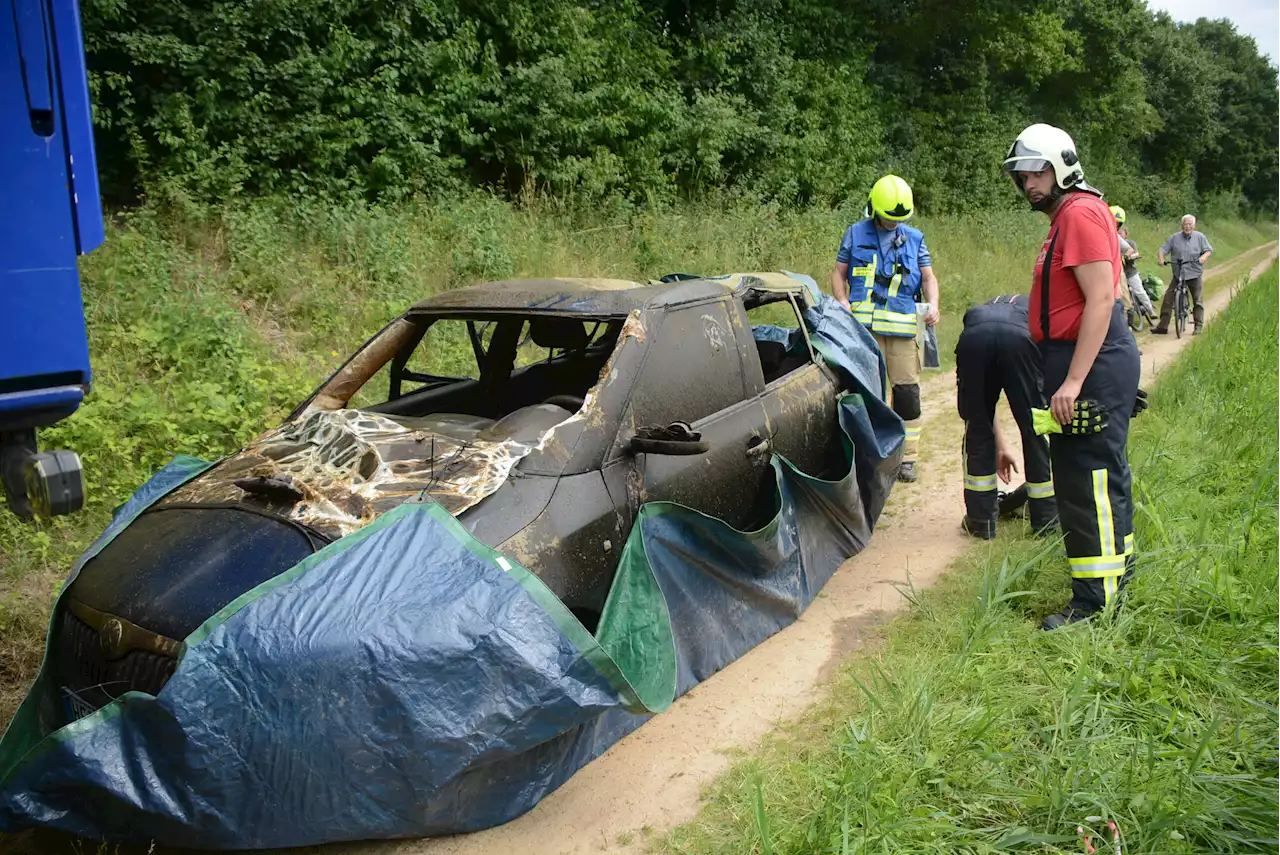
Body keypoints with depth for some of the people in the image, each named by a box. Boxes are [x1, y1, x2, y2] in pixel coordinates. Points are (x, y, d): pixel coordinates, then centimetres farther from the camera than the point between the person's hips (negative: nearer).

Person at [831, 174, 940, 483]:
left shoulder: (915, 238, 15)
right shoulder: (856, 234, 11)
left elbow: (928, 276, 13)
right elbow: (839, 273, 12)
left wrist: (932, 303, -6)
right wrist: (843, 301, -7)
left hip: (903, 326, 2)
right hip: (863, 326, -1)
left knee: (907, 390, 0)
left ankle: (907, 458, 9)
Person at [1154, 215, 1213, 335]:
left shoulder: (1200, 237, 3)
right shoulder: (1174, 237, 2)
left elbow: (1209, 250, 4)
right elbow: (1163, 249, 0)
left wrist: (1204, 256, -17)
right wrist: (1160, 257, -20)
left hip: (1195, 274, 0)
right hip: (1178, 274, 0)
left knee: (1198, 301, 2)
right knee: (1168, 298, -8)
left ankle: (1198, 326, 12)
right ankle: (1163, 326, -5)